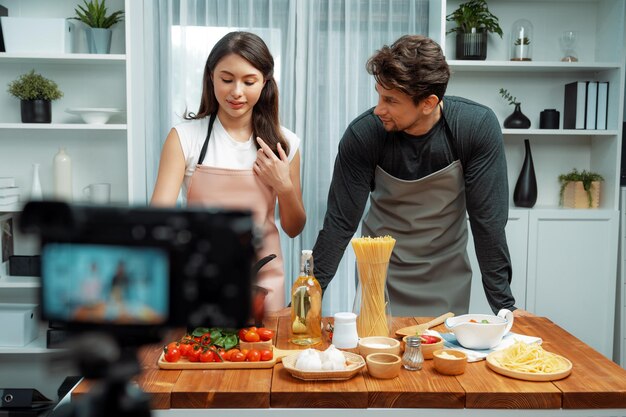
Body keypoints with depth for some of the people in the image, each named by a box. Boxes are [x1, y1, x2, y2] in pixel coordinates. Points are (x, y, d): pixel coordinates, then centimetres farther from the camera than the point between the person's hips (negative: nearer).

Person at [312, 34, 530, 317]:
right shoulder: (362, 134, -22)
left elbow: (488, 219, -19)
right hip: (382, 275, 0)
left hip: (448, 275, 0)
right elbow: (341, 221, -18)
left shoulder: (478, 127, -23)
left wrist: (504, 304, -18)